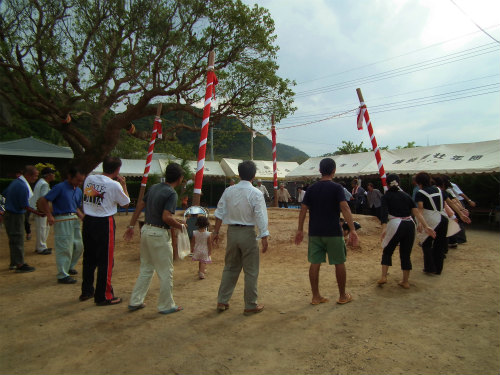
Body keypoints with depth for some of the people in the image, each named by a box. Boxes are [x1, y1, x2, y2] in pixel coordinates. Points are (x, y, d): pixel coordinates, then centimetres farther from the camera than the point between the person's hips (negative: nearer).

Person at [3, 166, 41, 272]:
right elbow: (25, 206, -22)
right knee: (18, 240, 0)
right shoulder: (23, 187, -23)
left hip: (9, 213, 10)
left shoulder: (15, 182, 7)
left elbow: (4, 194, 17)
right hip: (16, 216, -10)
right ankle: (20, 264, 9)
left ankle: (13, 263, 30)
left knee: (13, 240, 18)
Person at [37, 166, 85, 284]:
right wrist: (49, 216, -19)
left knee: (78, 246, 13)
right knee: (64, 248, -3)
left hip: (74, 219, 8)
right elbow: (42, 201, -12)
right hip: (62, 220, -8)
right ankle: (62, 275, 8)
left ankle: (70, 267, 34)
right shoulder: (60, 187, -11)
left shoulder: (79, 191, 12)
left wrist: (83, 217, 4)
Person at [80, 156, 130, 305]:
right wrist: (123, 185, 7)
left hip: (88, 221, 7)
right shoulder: (114, 185, -14)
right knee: (105, 260, 4)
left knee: (89, 257, 19)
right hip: (104, 223, -6)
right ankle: (103, 296, 11)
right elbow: (126, 203, -2)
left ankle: (86, 291, 32)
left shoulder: (89, 179, 2)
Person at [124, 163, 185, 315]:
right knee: (166, 272, 6)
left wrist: (131, 226, 19)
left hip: (146, 230, 8)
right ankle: (166, 306, 17)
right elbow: (166, 217, -26)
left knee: (146, 268, 20)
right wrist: (181, 226, -9)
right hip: (159, 234, -8)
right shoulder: (171, 194, -16)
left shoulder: (153, 188, 8)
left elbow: (140, 206, 12)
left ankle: (135, 302, 26)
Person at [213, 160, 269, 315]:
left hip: (232, 231, 5)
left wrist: (216, 231, 13)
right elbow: (260, 217, -14)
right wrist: (264, 238, -9)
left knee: (230, 267, 18)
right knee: (251, 271, 7)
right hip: (248, 233, -5)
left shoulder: (228, 191, 1)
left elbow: (220, 213, 5)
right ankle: (250, 305, 17)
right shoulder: (256, 193, -12)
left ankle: (222, 301, 25)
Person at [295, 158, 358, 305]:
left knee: (315, 263, 8)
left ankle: (316, 297, 16)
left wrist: (300, 230, 10)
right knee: (339, 263, 10)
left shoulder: (311, 188, 4)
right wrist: (352, 230, -19)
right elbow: (345, 208, -18)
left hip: (315, 232, 4)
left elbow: (303, 209, 4)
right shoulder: (336, 188, -7)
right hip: (333, 232, -4)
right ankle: (342, 296, 22)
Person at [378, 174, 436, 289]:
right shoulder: (406, 195, 14)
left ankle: (383, 277, 7)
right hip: (410, 225, 4)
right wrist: (426, 226, 0)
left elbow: (384, 213, -14)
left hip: (396, 225, -4)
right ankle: (405, 282, 20)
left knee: (387, 251, 13)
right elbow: (417, 212, 4)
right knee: (406, 254, 12)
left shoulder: (386, 196, 2)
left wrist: (384, 229, -24)